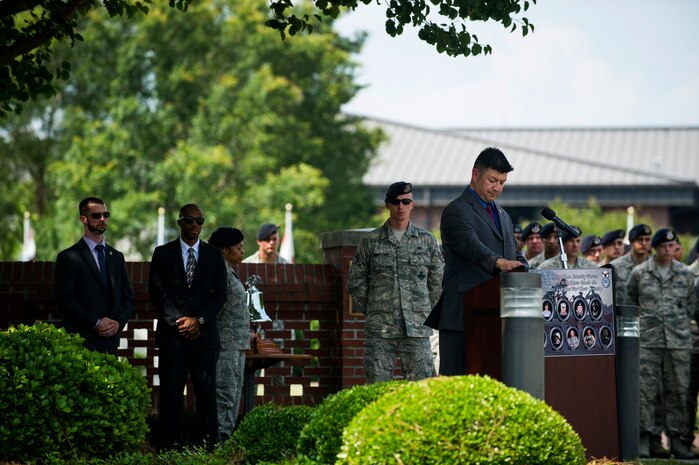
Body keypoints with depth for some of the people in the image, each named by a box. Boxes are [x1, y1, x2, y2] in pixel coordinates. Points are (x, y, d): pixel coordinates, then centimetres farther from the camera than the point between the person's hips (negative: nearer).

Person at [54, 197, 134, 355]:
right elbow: (64, 300, -8)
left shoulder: (117, 256, 18)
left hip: (111, 341, 4)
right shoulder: (69, 257, 0)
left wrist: (118, 322, -2)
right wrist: (96, 323, -13)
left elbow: (127, 297, 17)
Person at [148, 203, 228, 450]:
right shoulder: (163, 253, 9)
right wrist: (178, 321, -8)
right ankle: (169, 445, 0)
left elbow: (220, 293, 6)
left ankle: (207, 445, -1)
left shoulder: (214, 255, 12)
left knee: (206, 391, -3)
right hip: (171, 333, -1)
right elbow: (156, 292, 2)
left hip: (204, 333, 1)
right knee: (171, 391, -2)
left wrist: (199, 320, -8)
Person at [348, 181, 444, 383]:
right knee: (378, 385, -2)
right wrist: (371, 310, 8)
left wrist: (425, 311, 10)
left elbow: (438, 281, 15)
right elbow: (355, 281, 12)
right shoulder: (371, 241, 6)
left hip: (416, 328, 0)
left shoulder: (427, 240, 9)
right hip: (379, 329, 0)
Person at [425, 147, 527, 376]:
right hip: (464, 312, -8)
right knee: (455, 376, -8)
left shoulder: (503, 216, 24)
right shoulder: (456, 211, -4)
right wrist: (499, 262, -39)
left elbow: (515, 255, 23)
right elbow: (470, 244, -22)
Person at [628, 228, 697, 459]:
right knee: (646, 390, -4)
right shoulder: (639, 273, 4)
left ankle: (676, 438, 10)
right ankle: (644, 438, 0)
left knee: (678, 390, 3)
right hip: (648, 339, -2)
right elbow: (630, 301, 13)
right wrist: (640, 321, 9)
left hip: (679, 340, 2)